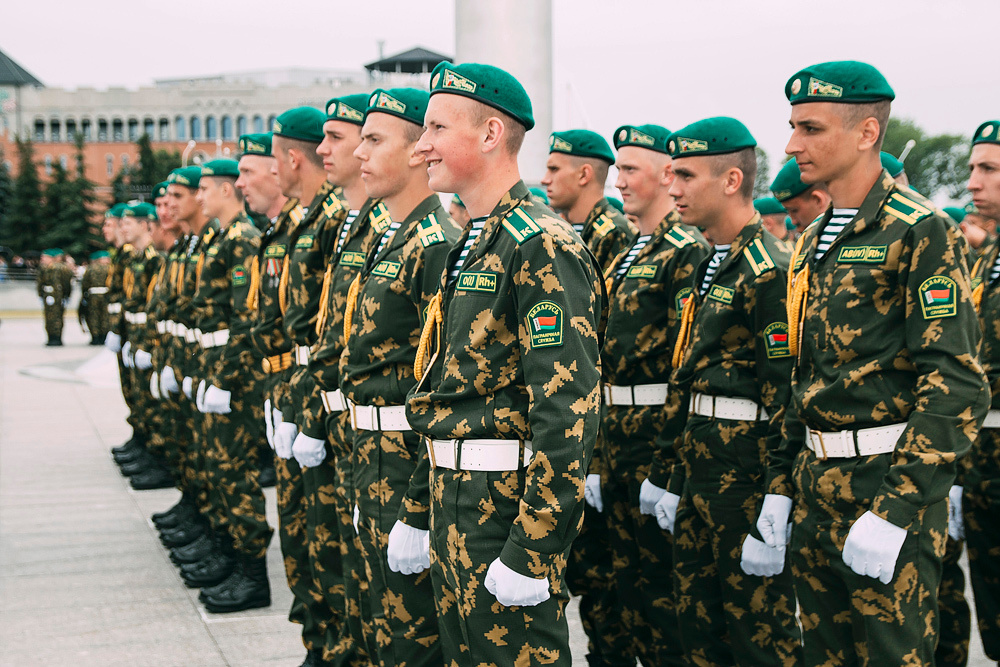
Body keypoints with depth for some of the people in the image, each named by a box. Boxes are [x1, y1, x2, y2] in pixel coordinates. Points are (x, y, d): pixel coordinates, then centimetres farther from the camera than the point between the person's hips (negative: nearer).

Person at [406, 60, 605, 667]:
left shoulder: (543, 247, -17)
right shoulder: (473, 245, 14)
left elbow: (569, 407, -23)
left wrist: (531, 549, -24)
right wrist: (437, 512, 19)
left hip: (509, 500, -9)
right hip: (455, 499, 9)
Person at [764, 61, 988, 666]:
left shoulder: (921, 231, -12)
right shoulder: (814, 242, 14)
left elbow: (958, 385, -19)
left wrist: (894, 511, -23)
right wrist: (782, 483, 15)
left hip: (888, 482, -8)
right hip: (816, 482, 8)